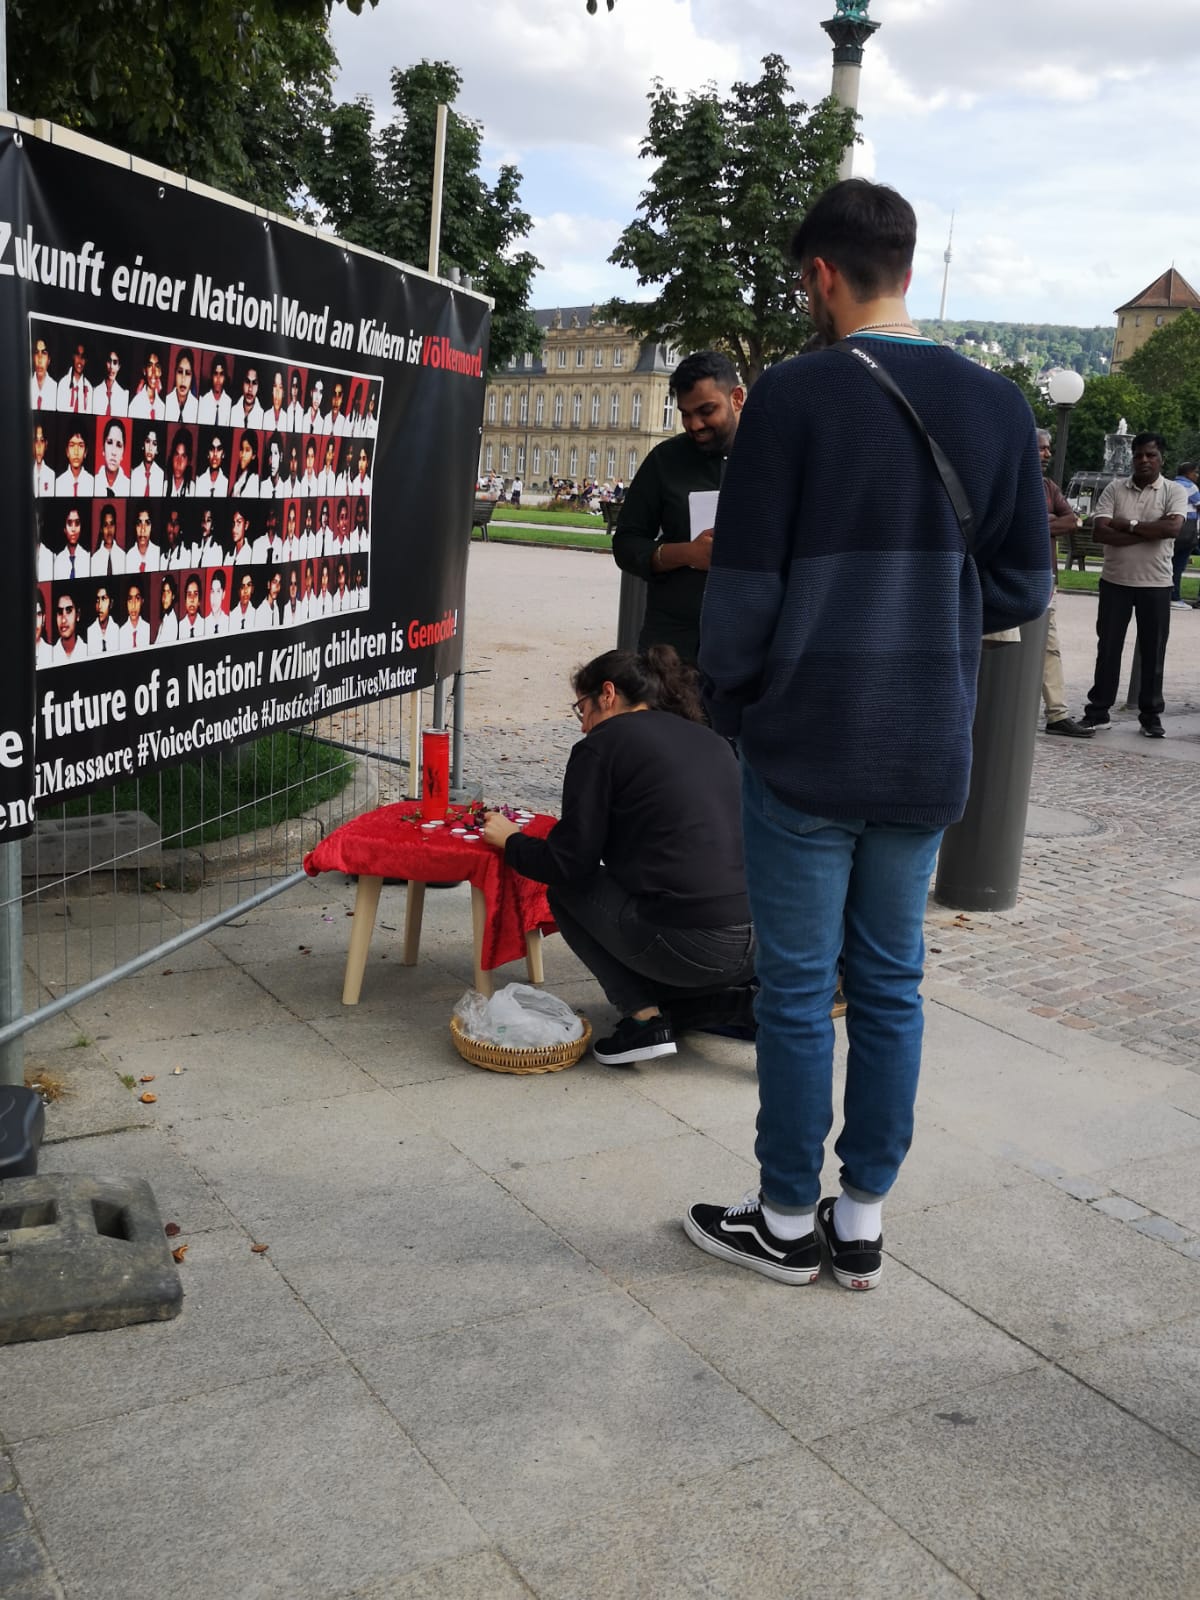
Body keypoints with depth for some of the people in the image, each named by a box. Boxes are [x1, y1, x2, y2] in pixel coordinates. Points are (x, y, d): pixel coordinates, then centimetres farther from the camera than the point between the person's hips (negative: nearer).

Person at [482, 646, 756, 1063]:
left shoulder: (602, 744, 1)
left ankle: (645, 1014, 4)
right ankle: (732, 996, 13)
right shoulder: (712, 741, 21)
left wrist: (510, 841, 19)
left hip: (689, 946, -7)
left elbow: (570, 864, 0)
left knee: (566, 890, 16)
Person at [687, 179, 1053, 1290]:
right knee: (890, 984, 14)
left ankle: (787, 1222, 20)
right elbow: (1022, 587, 6)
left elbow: (743, 585, -11)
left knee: (797, 989, 7)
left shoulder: (794, 394, -10)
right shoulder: (995, 405, 3)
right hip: (929, 757, 5)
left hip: (805, 749, -4)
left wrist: (728, 704, 5)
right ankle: (862, 1221, 25)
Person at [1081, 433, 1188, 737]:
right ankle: (1098, 712, 12)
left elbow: (1173, 528, -18)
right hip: (1115, 581, 1)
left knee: (1153, 652, 5)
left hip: (1156, 585, -1)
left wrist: (1129, 525, -14)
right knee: (1107, 649, 5)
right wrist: (1148, 533, -14)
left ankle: (1151, 715, 15)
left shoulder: (1174, 492, 0)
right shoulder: (1114, 489, 3)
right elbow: (1101, 532, -10)